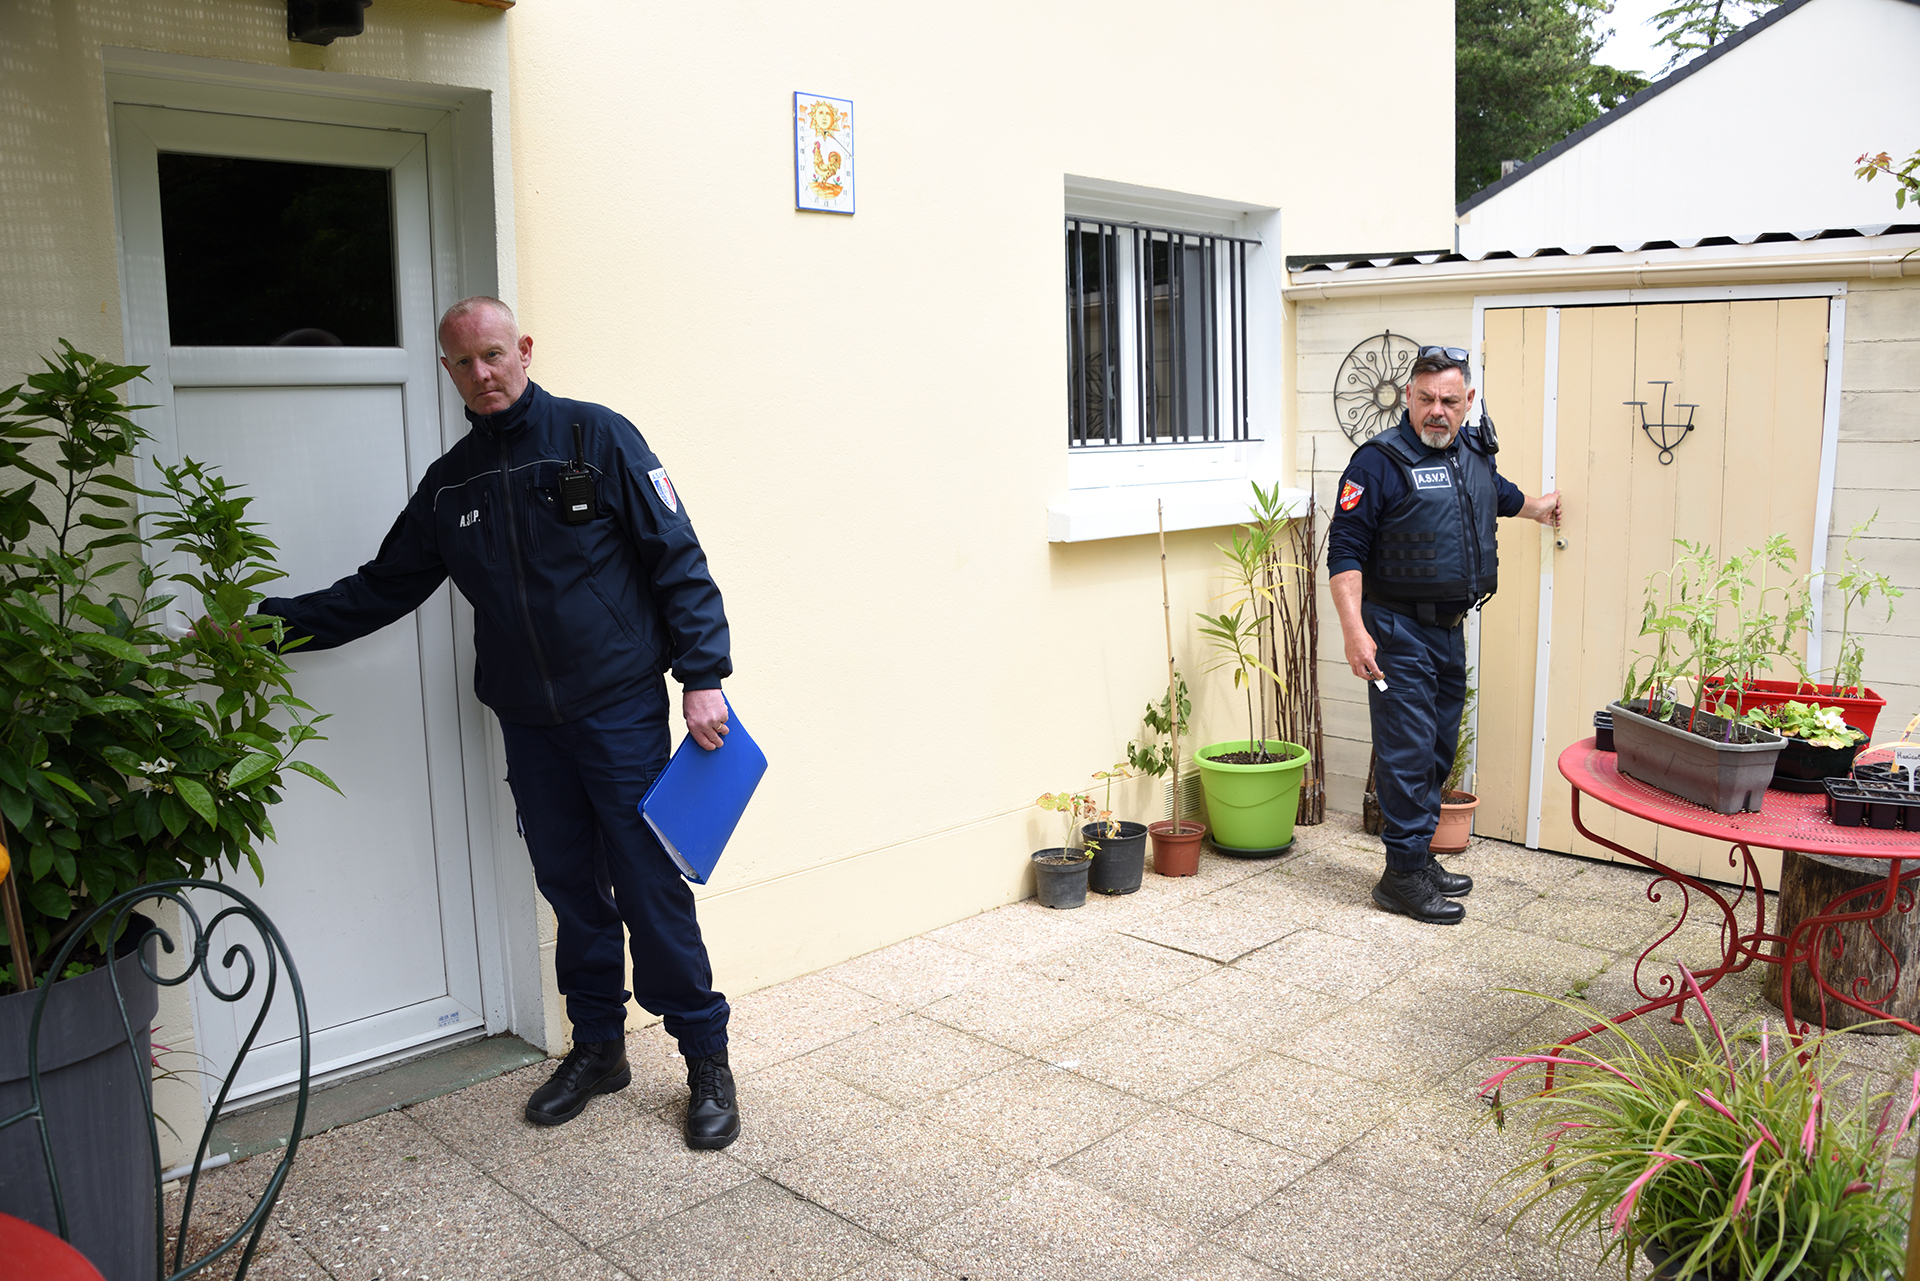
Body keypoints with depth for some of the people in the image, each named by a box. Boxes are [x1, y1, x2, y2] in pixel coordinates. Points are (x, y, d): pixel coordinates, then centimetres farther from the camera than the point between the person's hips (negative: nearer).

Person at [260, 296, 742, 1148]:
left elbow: (679, 560, -7)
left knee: (650, 886, -3)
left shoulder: (597, 438, -4)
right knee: (570, 887, 12)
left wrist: (702, 675, -14)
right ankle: (598, 1047, 28)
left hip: (620, 711, -5)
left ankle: (706, 1060, 11)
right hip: (528, 725, 5)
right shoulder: (450, 482, 11)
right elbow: (382, 588, 19)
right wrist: (269, 622, 10)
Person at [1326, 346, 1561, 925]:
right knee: (1408, 751, -7)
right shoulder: (1381, 460, -13)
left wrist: (1532, 506, 50)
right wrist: (1354, 630, -22)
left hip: (1450, 628, 8)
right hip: (1399, 631, -8)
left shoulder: (1474, 450, 10)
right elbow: (1345, 550, -16)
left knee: (1440, 748, 14)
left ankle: (1421, 860, 25)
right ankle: (1403, 875, 1)